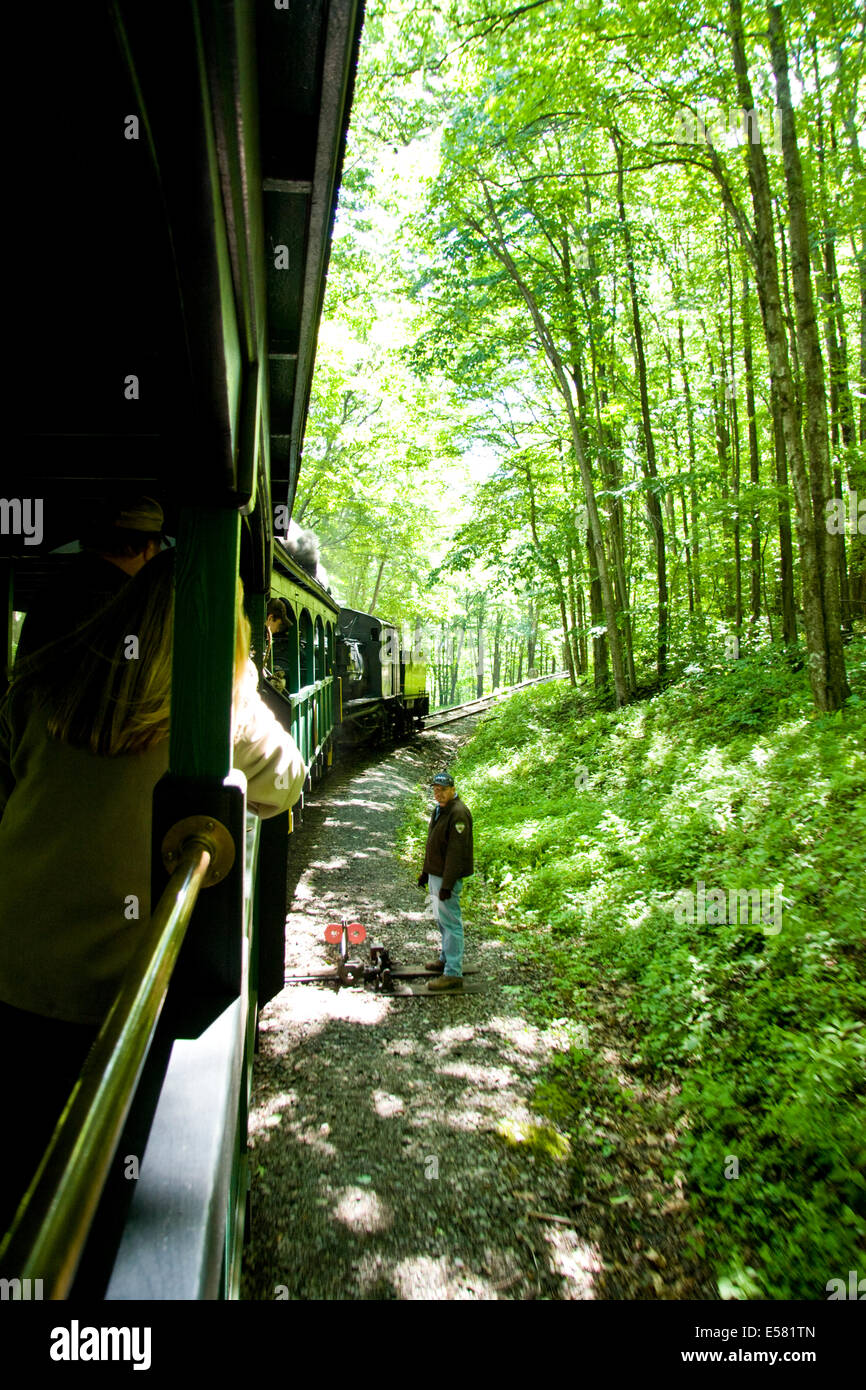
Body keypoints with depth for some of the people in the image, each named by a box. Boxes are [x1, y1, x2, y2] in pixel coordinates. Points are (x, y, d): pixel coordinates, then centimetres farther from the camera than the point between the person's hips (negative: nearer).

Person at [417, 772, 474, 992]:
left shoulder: (458, 813, -20)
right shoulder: (439, 810, 12)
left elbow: (456, 852, -24)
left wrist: (447, 884, -24)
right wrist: (425, 872, 20)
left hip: (447, 877, -10)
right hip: (435, 874, 10)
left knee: (451, 922, -4)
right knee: (442, 920, 20)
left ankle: (453, 974, 2)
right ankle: (446, 959, 35)